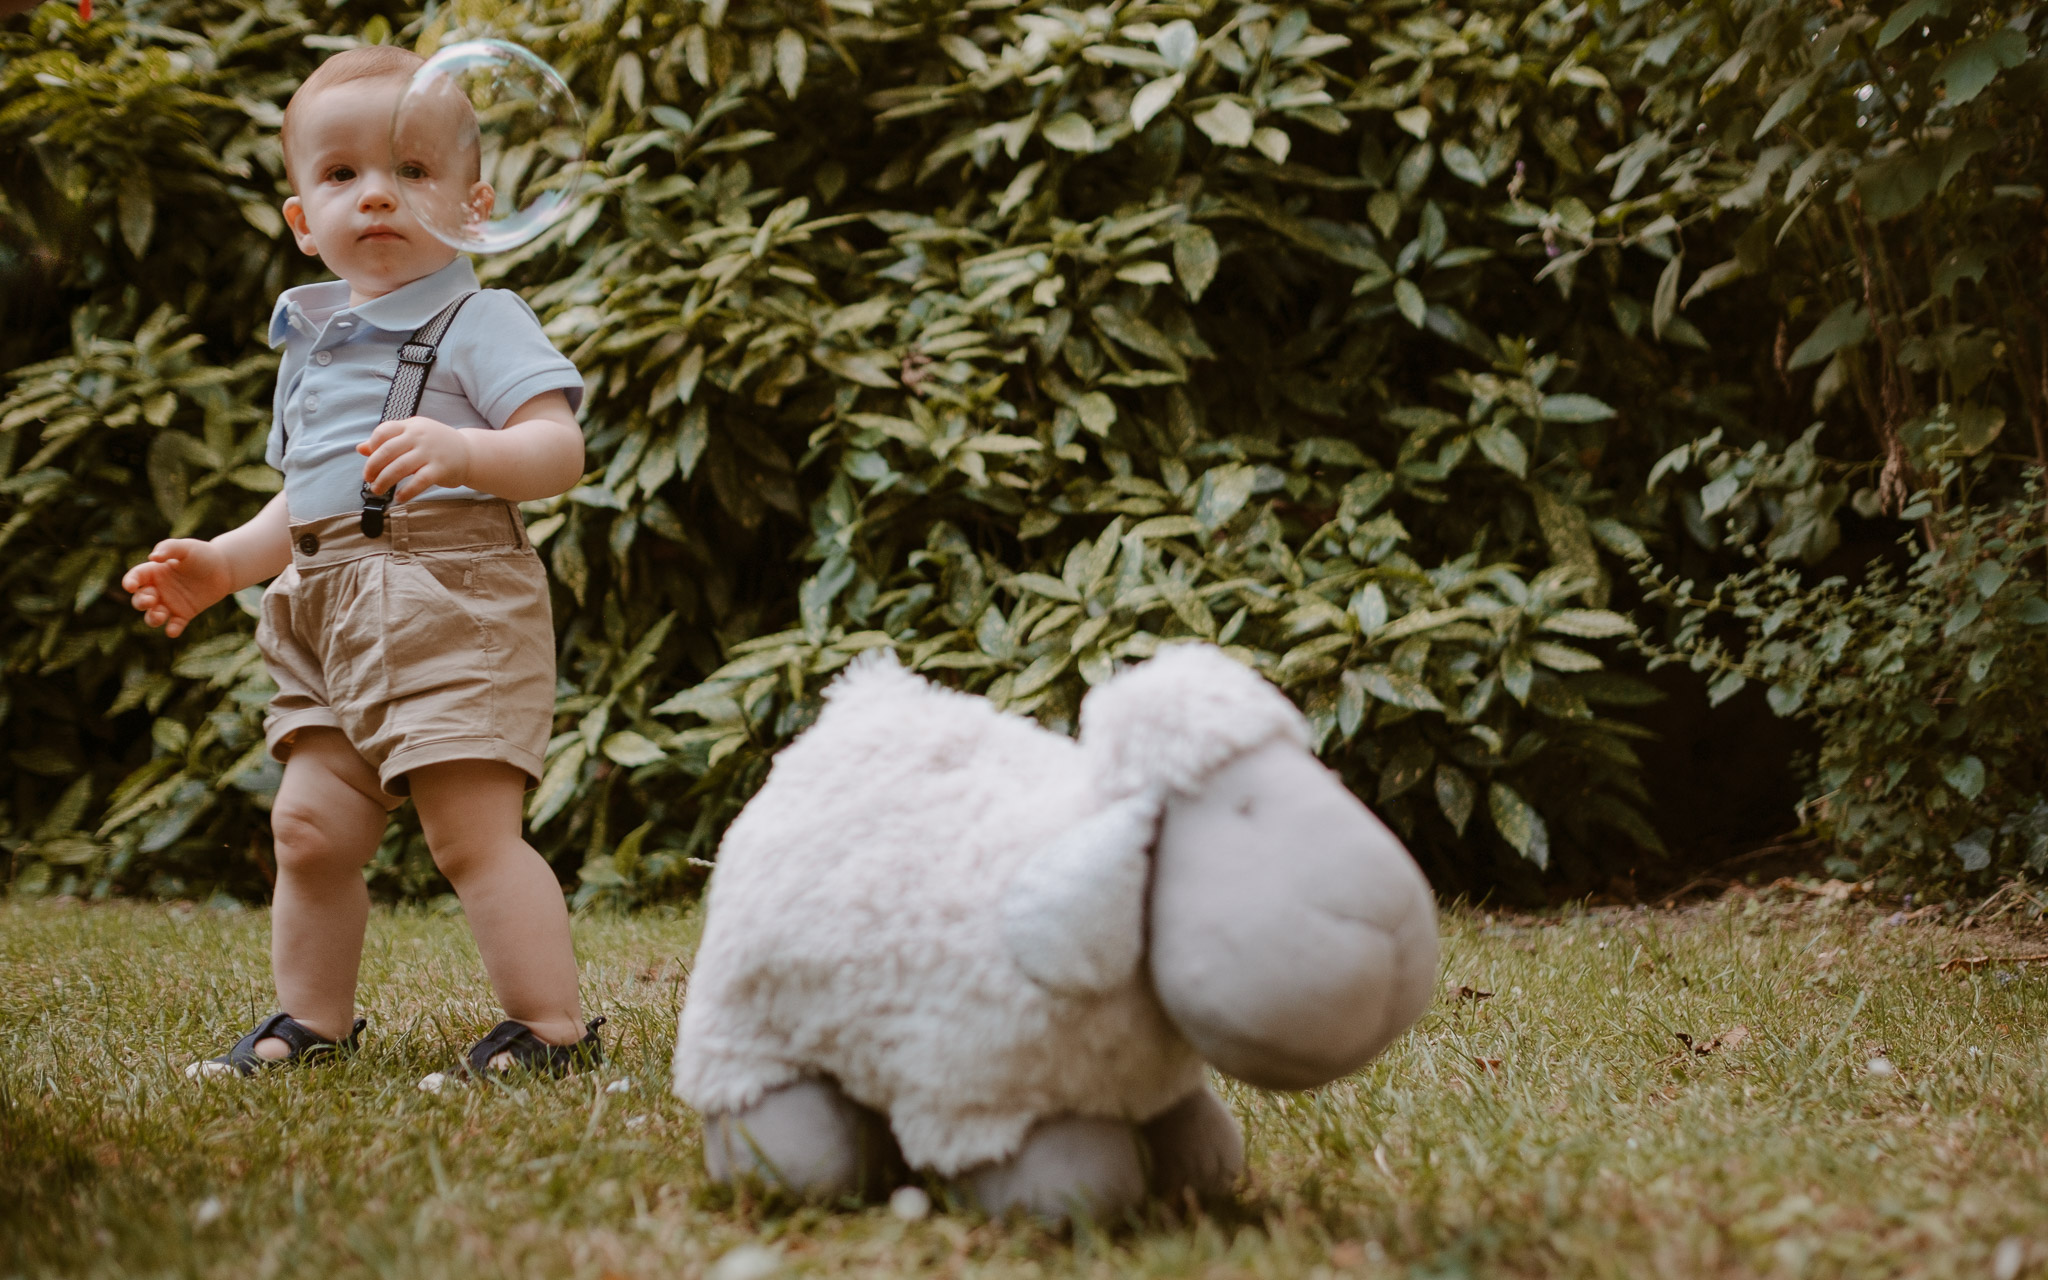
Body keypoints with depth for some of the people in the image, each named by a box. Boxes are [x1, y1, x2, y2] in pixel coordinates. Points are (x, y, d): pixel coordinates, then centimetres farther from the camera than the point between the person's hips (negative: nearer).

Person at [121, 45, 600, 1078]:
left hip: (453, 606, -8)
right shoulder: (312, 342, 21)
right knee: (310, 827, 8)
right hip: (330, 621, 8)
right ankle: (312, 1021, 23)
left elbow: (560, 449, -17)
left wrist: (463, 453, -34)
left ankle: (554, 1030, -6)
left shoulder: (480, 321, -3)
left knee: (473, 834, -12)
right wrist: (220, 564, 21)